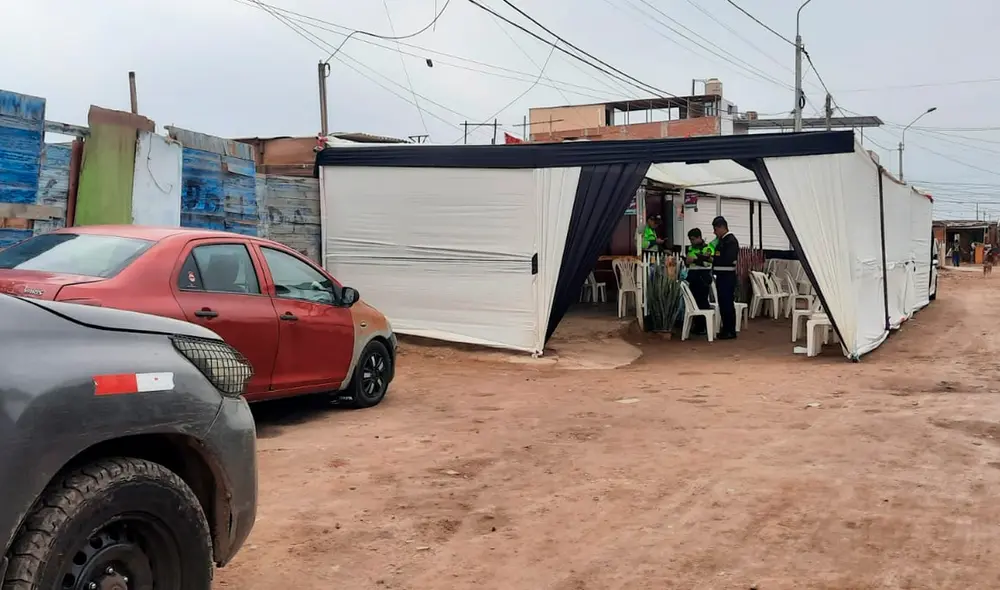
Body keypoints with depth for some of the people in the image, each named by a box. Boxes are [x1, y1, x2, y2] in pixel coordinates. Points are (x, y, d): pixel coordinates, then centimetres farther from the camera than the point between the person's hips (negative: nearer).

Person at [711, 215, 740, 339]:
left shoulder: (731, 241, -13)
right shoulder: (722, 240, 16)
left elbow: (729, 259, -23)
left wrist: (713, 259, -17)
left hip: (728, 276, -9)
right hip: (721, 276, 9)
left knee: (728, 303, -5)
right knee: (722, 303, 12)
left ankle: (731, 331, 0)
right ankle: (725, 329, 19)